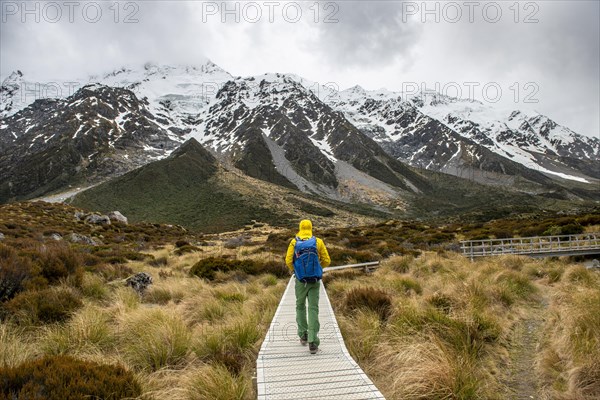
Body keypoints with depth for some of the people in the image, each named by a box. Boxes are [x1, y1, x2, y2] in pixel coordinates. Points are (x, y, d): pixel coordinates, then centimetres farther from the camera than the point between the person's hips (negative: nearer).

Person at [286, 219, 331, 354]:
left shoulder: (294, 242, -3)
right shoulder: (318, 242, -2)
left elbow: (288, 261, -10)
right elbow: (326, 261, -1)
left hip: (301, 281, 0)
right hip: (315, 281, 0)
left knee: (300, 306, 21)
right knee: (313, 309, 0)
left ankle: (303, 335, 25)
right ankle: (313, 342, -7)